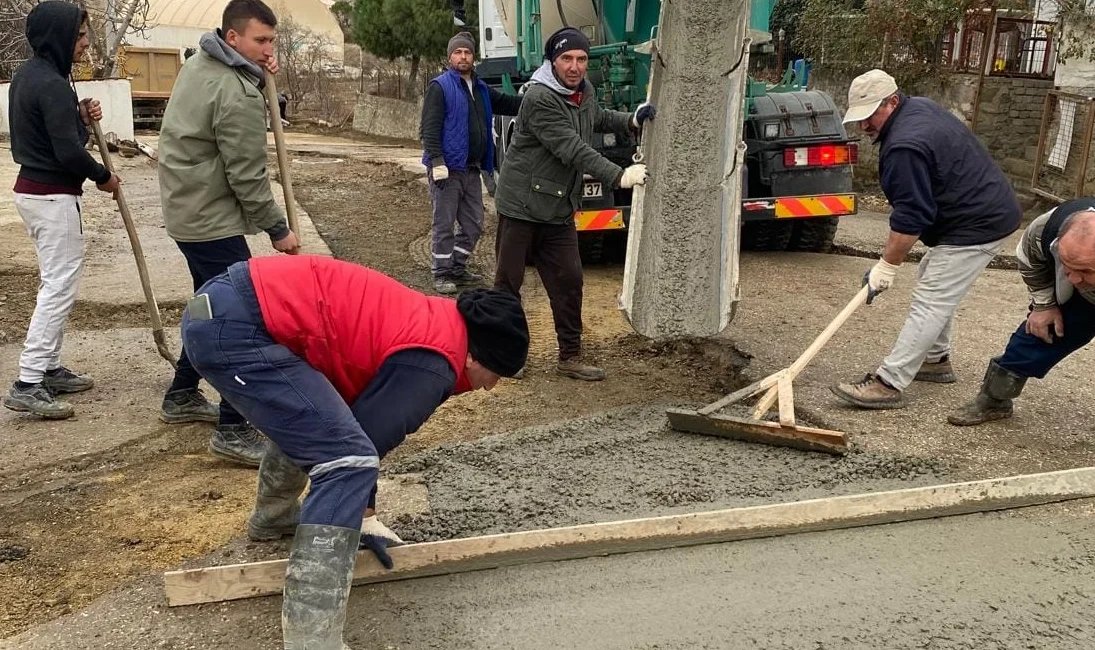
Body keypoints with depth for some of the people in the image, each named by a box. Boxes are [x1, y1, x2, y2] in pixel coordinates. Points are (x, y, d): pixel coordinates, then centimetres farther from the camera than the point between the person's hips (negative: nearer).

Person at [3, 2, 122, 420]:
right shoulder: (52, 84, -19)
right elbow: (68, 152, -22)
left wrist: (81, 115, 4)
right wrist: (103, 177, -7)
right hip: (53, 197, -10)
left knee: (55, 283, 17)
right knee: (60, 288, -8)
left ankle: (48, 369, 24)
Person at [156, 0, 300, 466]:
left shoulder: (199, 62, 9)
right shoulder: (236, 96, -21)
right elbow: (247, 176, -19)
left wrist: (260, 76, -1)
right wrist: (278, 229, -9)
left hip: (187, 210, 10)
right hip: (212, 219, -10)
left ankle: (181, 396, 34)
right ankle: (233, 431, -9)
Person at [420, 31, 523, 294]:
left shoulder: (481, 89, 16)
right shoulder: (440, 87, -7)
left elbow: (508, 103, 25)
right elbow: (430, 127, -14)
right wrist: (437, 162, -22)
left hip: (472, 170, 7)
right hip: (448, 169, -7)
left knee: (473, 225, 13)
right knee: (444, 225, 0)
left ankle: (457, 268, 26)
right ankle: (442, 274, 10)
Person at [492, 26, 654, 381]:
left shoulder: (584, 92, 7)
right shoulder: (539, 99, -21)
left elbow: (599, 119, 29)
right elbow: (573, 149, -27)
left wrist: (632, 120, 10)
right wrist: (619, 176, -30)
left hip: (559, 211, 7)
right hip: (521, 206, -7)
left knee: (568, 281, 5)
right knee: (508, 282, 4)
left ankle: (570, 356, 14)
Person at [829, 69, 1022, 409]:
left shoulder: (905, 147, -26)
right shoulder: (920, 106, 7)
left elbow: (910, 218, -25)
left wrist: (886, 266, -17)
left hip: (977, 226, -11)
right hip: (989, 210, 11)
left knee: (929, 304, -13)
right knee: (934, 284, 22)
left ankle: (888, 384, -14)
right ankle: (936, 360, 32)